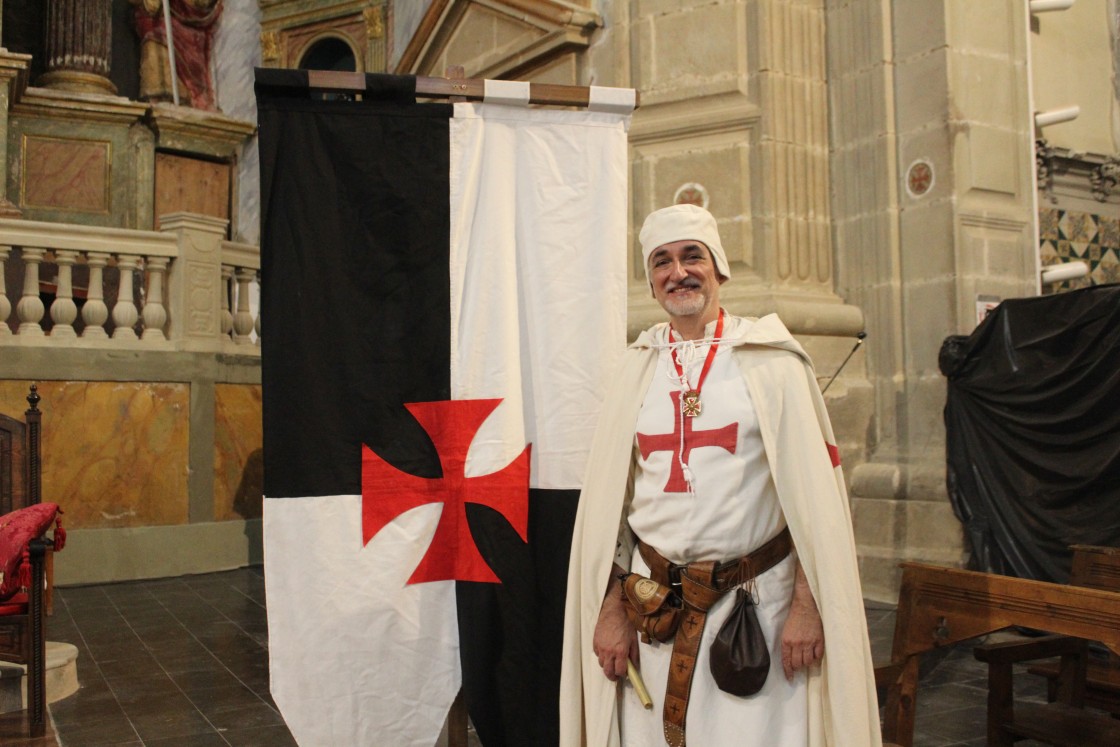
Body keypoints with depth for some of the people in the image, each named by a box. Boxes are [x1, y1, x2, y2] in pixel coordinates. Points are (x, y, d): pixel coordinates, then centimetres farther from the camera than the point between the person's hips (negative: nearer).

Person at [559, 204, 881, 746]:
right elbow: (606, 500, 5)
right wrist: (610, 609, 1)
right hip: (654, 608, 3)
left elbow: (813, 491, -5)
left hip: (757, 605, -2)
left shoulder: (770, 361, -2)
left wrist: (807, 604, -11)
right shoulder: (638, 368, 6)